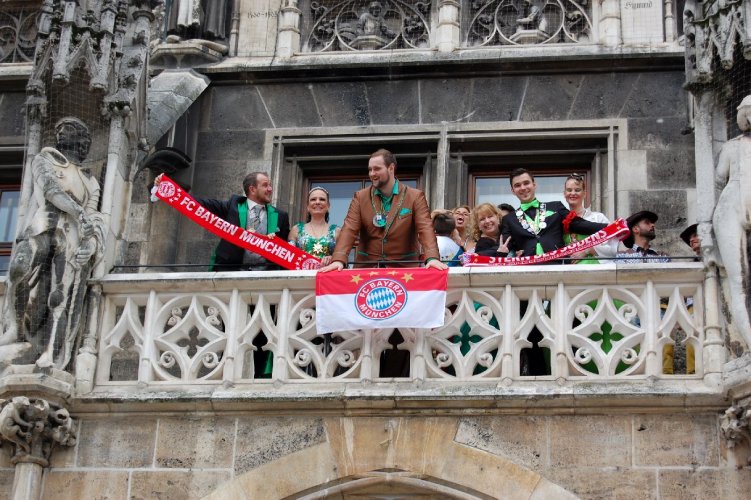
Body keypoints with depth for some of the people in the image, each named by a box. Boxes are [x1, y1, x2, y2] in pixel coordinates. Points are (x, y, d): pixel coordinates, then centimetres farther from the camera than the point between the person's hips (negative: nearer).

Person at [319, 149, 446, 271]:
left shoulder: (415, 197, 2)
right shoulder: (360, 197, 7)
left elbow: (425, 228, -8)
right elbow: (349, 229, -2)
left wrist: (432, 258, -27)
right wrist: (338, 260, -19)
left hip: (404, 267, -1)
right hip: (366, 267, 1)